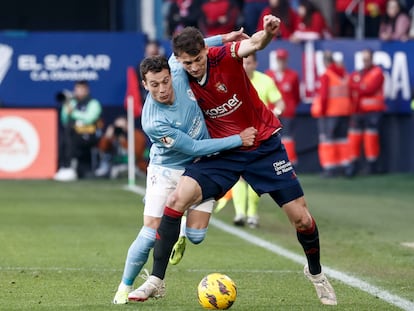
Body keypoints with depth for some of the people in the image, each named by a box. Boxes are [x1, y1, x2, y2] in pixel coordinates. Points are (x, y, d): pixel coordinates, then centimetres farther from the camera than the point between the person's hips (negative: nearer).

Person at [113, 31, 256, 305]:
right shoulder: (153, 122, -33)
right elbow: (193, 147, -25)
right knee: (150, 234, -11)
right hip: (167, 170, -5)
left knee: (196, 236, -3)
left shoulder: (178, 73, -20)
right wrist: (238, 140, -21)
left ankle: (180, 237, 36)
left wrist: (222, 39, -3)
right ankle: (125, 287, 12)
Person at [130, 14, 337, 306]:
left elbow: (253, 44, -43)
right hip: (222, 152, 2)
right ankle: (156, 280, -11)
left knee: (301, 218, -2)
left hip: (264, 145, -2)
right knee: (177, 199, -20)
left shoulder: (224, 57, -21)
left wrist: (267, 34, -64)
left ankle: (316, 272, 31)